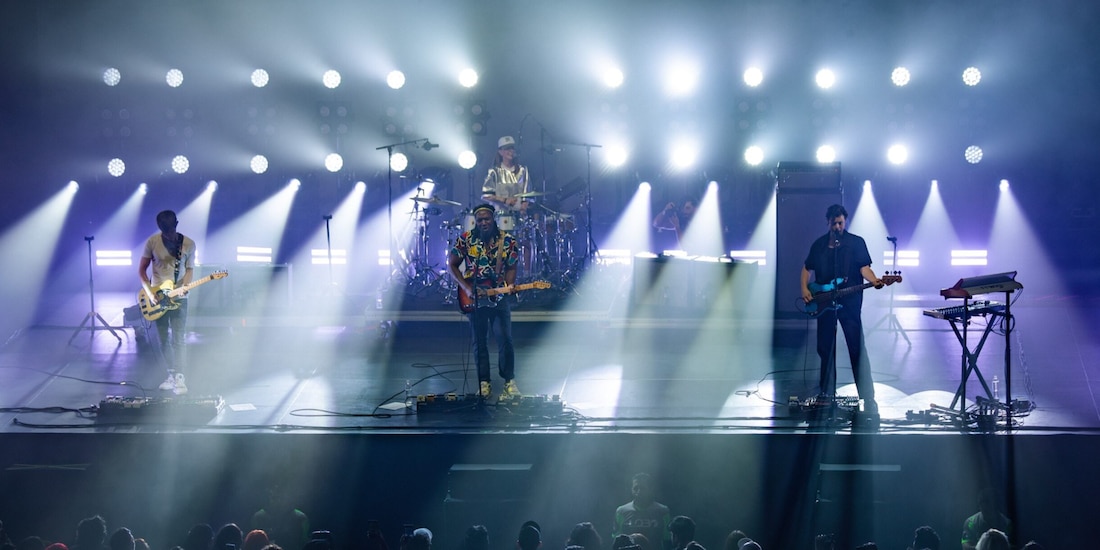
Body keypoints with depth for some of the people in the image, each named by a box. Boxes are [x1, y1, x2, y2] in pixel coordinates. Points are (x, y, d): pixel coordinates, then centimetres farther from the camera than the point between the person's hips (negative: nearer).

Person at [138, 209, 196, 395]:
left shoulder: (188, 244, -3)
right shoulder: (152, 242, -4)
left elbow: (190, 269, 5)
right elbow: (142, 269, 3)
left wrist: (184, 285, -15)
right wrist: (150, 292, -8)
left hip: (179, 298, -1)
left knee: (177, 340, -9)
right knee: (164, 340, 8)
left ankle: (179, 378, -8)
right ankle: (172, 375, 20)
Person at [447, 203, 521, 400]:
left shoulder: (507, 241, -1)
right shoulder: (465, 239, -3)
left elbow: (511, 268, 4)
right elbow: (452, 265, 1)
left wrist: (509, 286, -16)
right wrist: (466, 288, -9)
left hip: (499, 297, 0)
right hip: (474, 298, 0)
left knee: (505, 339, -5)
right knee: (479, 341, 6)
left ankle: (509, 380, 9)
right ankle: (484, 382, 18)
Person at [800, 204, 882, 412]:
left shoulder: (856, 242, 2)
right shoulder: (819, 244, 12)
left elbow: (864, 267, -6)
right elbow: (807, 268, 20)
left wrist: (874, 281, -25)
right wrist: (805, 289, 4)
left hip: (849, 302, -4)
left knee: (857, 347, -10)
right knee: (825, 348, 9)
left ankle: (868, 398, -11)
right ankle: (826, 393, 21)